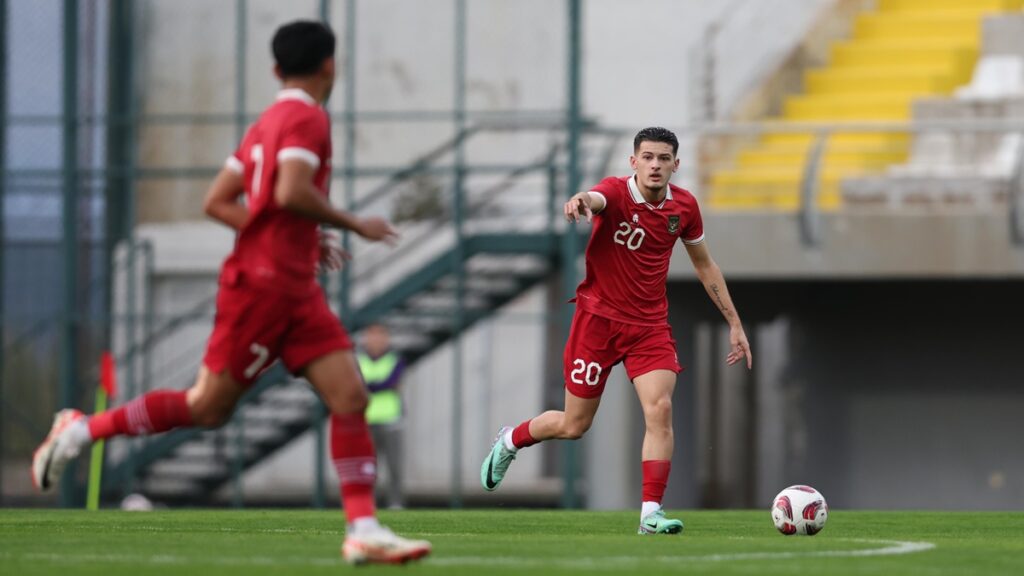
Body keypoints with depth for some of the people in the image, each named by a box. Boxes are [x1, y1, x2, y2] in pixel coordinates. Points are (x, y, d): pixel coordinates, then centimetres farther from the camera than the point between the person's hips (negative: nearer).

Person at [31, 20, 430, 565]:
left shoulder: (266, 123, 16)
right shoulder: (307, 118, -11)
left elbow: (218, 201, 14)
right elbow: (291, 192, -26)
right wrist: (353, 225, -13)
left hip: (295, 291, 9)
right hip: (261, 284, -9)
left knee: (351, 397, -2)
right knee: (208, 405, -3)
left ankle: (363, 528, -7)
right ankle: (81, 430, 10)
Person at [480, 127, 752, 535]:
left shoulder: (684, 206, 0)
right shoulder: (616, 192, -16)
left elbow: (704, 265, 14)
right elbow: (596, 199, -42)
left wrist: (734, 324, 14)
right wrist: (581, 201, -68)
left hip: (649, 325, 3)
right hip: (598, 317, -3)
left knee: (660, 410, -17)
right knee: (574, 425, 5)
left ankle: (651, 513, -13)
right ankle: (509, 441, 36)